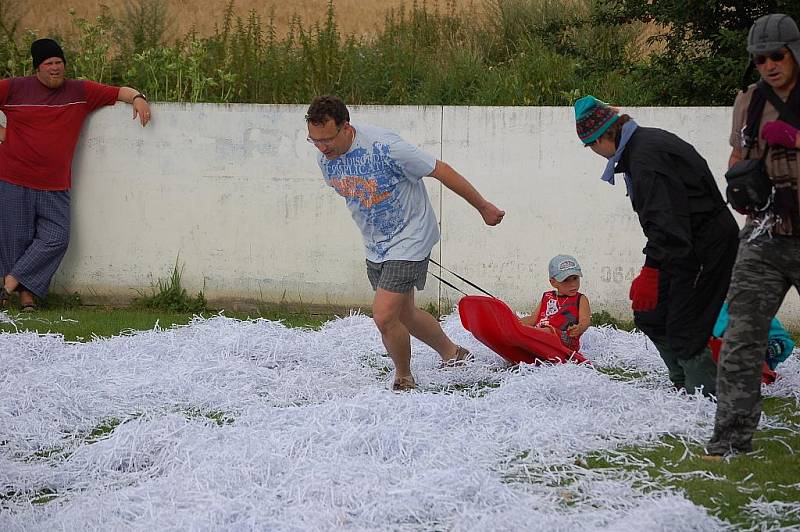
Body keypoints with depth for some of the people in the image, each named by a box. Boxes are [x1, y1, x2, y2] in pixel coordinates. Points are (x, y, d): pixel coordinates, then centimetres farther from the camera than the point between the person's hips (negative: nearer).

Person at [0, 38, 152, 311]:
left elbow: (118, 92, 11)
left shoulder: (81, 92, 7)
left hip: (55, 186, 2)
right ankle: (26, 295, 12)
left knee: (55, 239, -8)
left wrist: (137, 97, -9)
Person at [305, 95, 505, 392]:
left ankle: (404, 379, 10)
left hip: (410, 239, -7)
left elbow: (441, 171, -17)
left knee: (384, 317, -15)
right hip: (375, 247, 8)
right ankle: (452, 354, 42)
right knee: (403, 315, 18)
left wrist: (484, 208, -7)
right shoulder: (325, 158, -7)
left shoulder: (384, 147, -29)